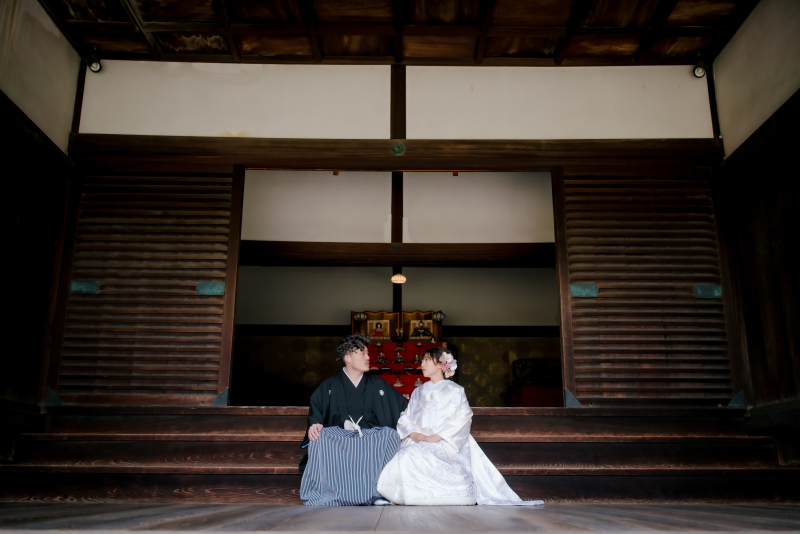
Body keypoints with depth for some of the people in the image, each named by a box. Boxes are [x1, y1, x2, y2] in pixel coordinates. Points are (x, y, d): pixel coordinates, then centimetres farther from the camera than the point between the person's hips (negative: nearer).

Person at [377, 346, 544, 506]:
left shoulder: (455, 391, 9)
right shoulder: (418, 392, 25)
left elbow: (463, 417, -5)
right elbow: (405, 418, 16)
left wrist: (437, 436, -16)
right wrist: (413, 434, -7)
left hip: (445, 444, -4)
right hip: (418, 442, 4)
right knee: (403, 459, -28)